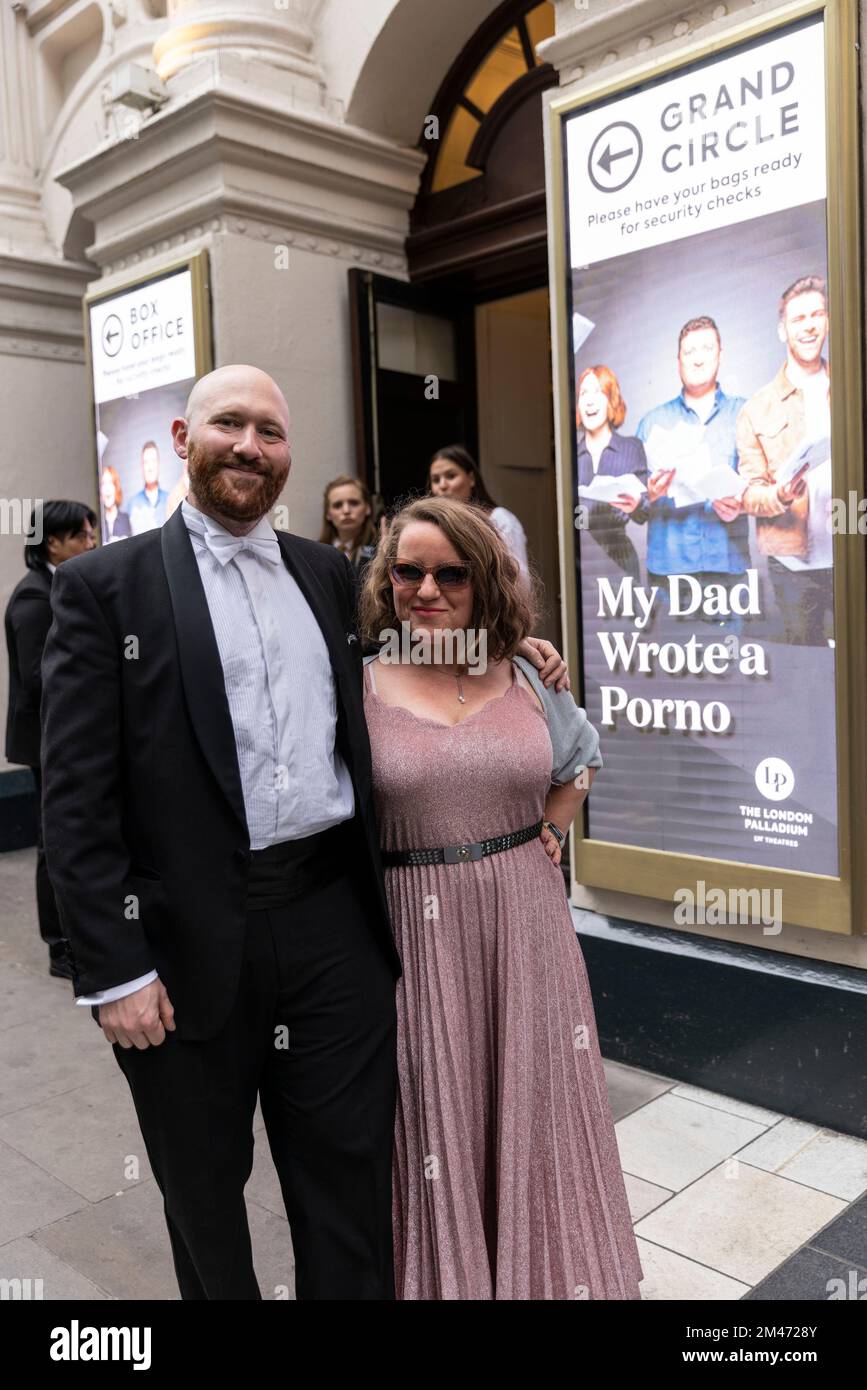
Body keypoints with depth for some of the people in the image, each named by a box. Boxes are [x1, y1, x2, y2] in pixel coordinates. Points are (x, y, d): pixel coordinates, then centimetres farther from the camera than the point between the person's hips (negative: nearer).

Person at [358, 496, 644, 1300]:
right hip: (417, 933, -3)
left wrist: (551, 830, 8)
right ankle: (445, 1270, 36)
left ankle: (542, 1266, 41)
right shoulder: (359, 687, -7)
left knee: (531, 1110, 17)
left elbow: (581, 758, 19)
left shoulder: (525, 680, 2)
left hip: (525, 930, 3)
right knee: (434, 1116, 12)